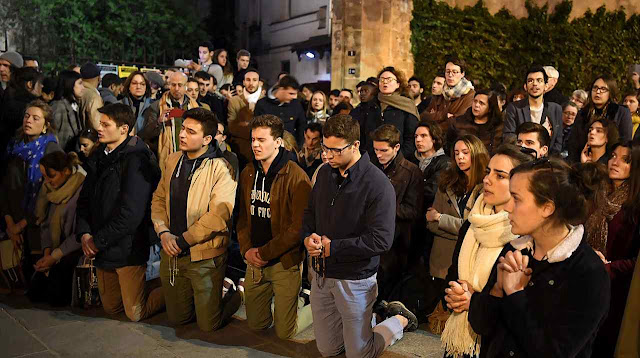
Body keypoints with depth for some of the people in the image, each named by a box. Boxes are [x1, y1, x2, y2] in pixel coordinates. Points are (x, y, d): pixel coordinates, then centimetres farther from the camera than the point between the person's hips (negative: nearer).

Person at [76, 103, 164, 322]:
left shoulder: (136, 160, -18)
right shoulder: (99, 158, 8)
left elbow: (131, 212, -22)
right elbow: (85, 200, 12)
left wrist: (98, 241, -15)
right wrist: (84, 234, -4)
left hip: (127, 250, -8)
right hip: (101, 249, 8)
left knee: (135, 314, 2)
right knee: (111, 308, 20)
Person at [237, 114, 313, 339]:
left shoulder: (295, 177, -17)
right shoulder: (248, 173, 4)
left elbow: (299, 226, -19)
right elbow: (243, 215, 10)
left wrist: (265, 253, -16)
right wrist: (246, 249, -5)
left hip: (284, 262, -6)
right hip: (255, 262, 6)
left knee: (284, 333, 2)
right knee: (256, 325, 17)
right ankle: (283, 303, 42)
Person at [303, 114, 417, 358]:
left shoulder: (378, 185, -20)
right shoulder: (325, 173, 0)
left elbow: (381, 240, -23)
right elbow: (310, 211, 12)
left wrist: (333, 248, -20)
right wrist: (308, 237, -9)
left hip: (354, 280, -6)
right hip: (321, 275, 6)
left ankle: (399, 319, 31)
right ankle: (367, 318, 40)